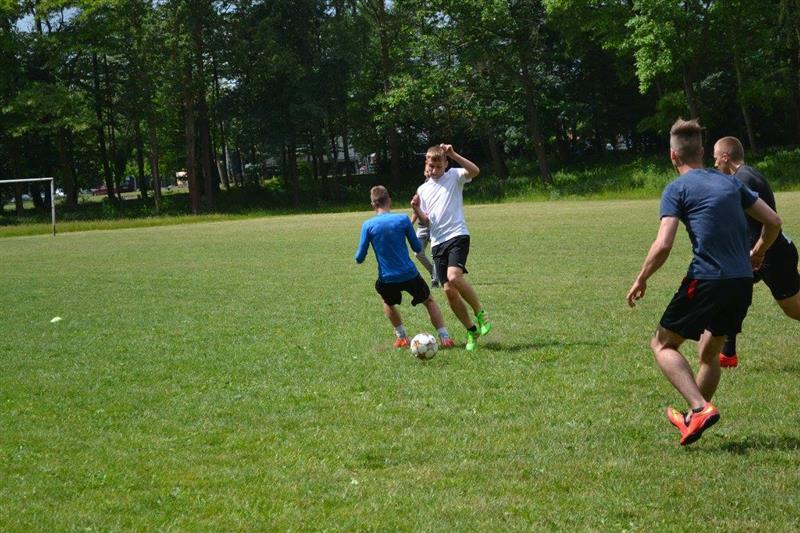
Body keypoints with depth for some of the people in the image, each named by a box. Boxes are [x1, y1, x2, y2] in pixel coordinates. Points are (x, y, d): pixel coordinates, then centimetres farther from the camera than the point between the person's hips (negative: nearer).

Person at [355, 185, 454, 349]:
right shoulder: (403, 219, -7)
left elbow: (359, 258, -4)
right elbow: (417, 248, 2)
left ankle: (401, 336, 26)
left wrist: (359, 256, 20)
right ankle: (444, 337, 10)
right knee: (429, 301, 22)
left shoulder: (368, 225, -7)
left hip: (387, 280, 1)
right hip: (409, 274, 0)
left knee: (388, 303, 33)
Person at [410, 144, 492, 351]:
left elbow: (474, 171, -18)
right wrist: (416, 210, -4)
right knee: (449, 290, -1)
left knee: (454, 277, -28)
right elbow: (425, 222, 16)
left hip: (457, 235, -5)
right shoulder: (423, 189, 17)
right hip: (437, 242, 5)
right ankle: (472, 331, 12)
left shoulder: (454, 177, 4)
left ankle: (481, 313, -10)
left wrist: (453, 155, -24)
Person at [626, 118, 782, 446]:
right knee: (709, 352, 24)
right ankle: (694, 418, 32)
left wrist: (641, 280, 2)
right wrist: (757, 253, 36)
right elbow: (773, 222, 18)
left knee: (663, 344, 7)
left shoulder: (677, 189, -3)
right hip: (742, 282, 6)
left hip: (706, 281, -6)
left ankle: (700, 407, -11)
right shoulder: (729, 182, 16)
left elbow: (663, 246, -13)